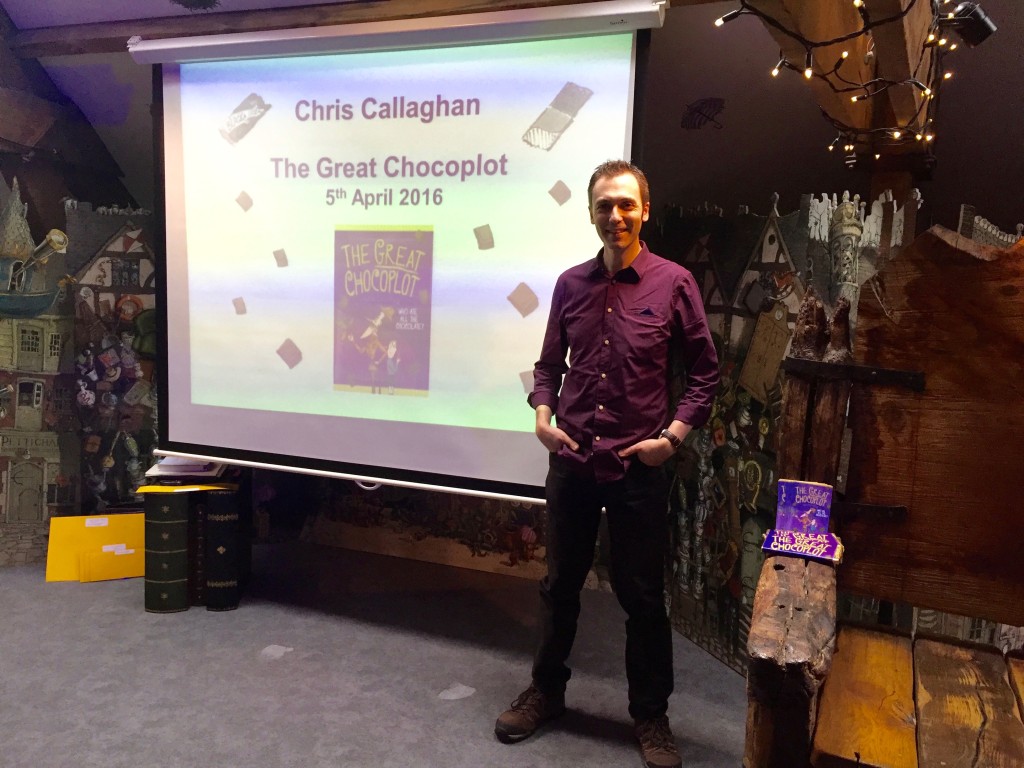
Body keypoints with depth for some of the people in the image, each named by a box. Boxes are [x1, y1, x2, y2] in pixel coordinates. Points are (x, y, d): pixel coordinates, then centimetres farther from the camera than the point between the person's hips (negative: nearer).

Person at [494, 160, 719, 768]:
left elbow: (706, 370, 0)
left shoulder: (673, 282, -4)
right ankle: (547, 691, 37)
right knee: (560, 584, 16)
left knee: (643, 596, 9)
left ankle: (651, 716, 30)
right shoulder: (571, 283, 5)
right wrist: (543, 414, -2)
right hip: (571, 462, 3)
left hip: (638, 468, -3)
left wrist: (674, 435, -8)